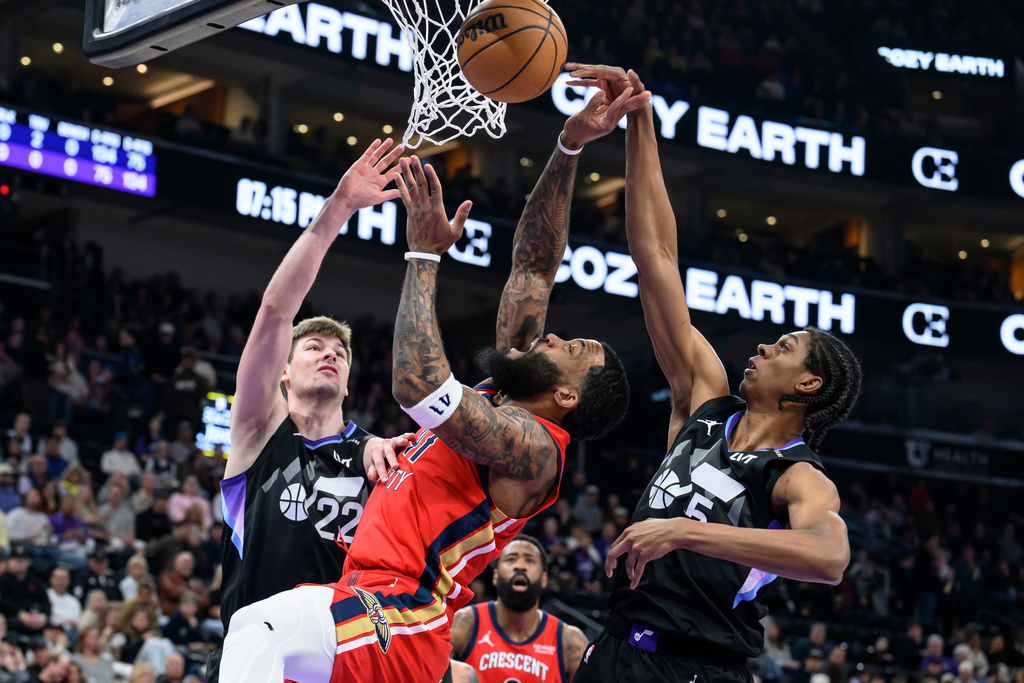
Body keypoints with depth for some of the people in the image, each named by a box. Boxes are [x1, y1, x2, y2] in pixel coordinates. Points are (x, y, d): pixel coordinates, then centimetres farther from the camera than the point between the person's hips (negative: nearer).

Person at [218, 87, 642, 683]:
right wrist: (568, 148, 14)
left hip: (397, 627, -10)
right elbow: (534, 266, 22)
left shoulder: (534, 447, -8)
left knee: (262, 630, -36)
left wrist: (426, 254, -12)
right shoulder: (502, 404, 20)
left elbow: (418, 385, -22)